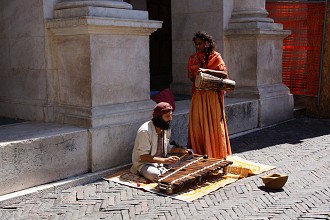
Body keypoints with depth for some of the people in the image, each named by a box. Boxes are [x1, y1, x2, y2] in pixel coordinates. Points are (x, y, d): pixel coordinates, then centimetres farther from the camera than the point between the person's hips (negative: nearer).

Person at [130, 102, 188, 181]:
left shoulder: (166, 128, 2)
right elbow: (143, 156, -25)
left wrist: (180, 150, -4)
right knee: (155, 175, -37)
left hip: (162, 161, 7)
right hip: (144, 163, -7)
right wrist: (165, 160, -33)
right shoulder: (145, 131, -24)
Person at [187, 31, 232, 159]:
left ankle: (215, 155, 7)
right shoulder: (193, 58, 12)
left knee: (213, 123, -2)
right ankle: (200, 153, 13)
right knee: (197, 123, 3)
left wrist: (206, 70, -24)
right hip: (198, 95, 4)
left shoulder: (215, 56, -2)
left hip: (212, 96, -4)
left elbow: (224, 74, -14)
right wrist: (197, 66, -9)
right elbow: (190, 77, 9)